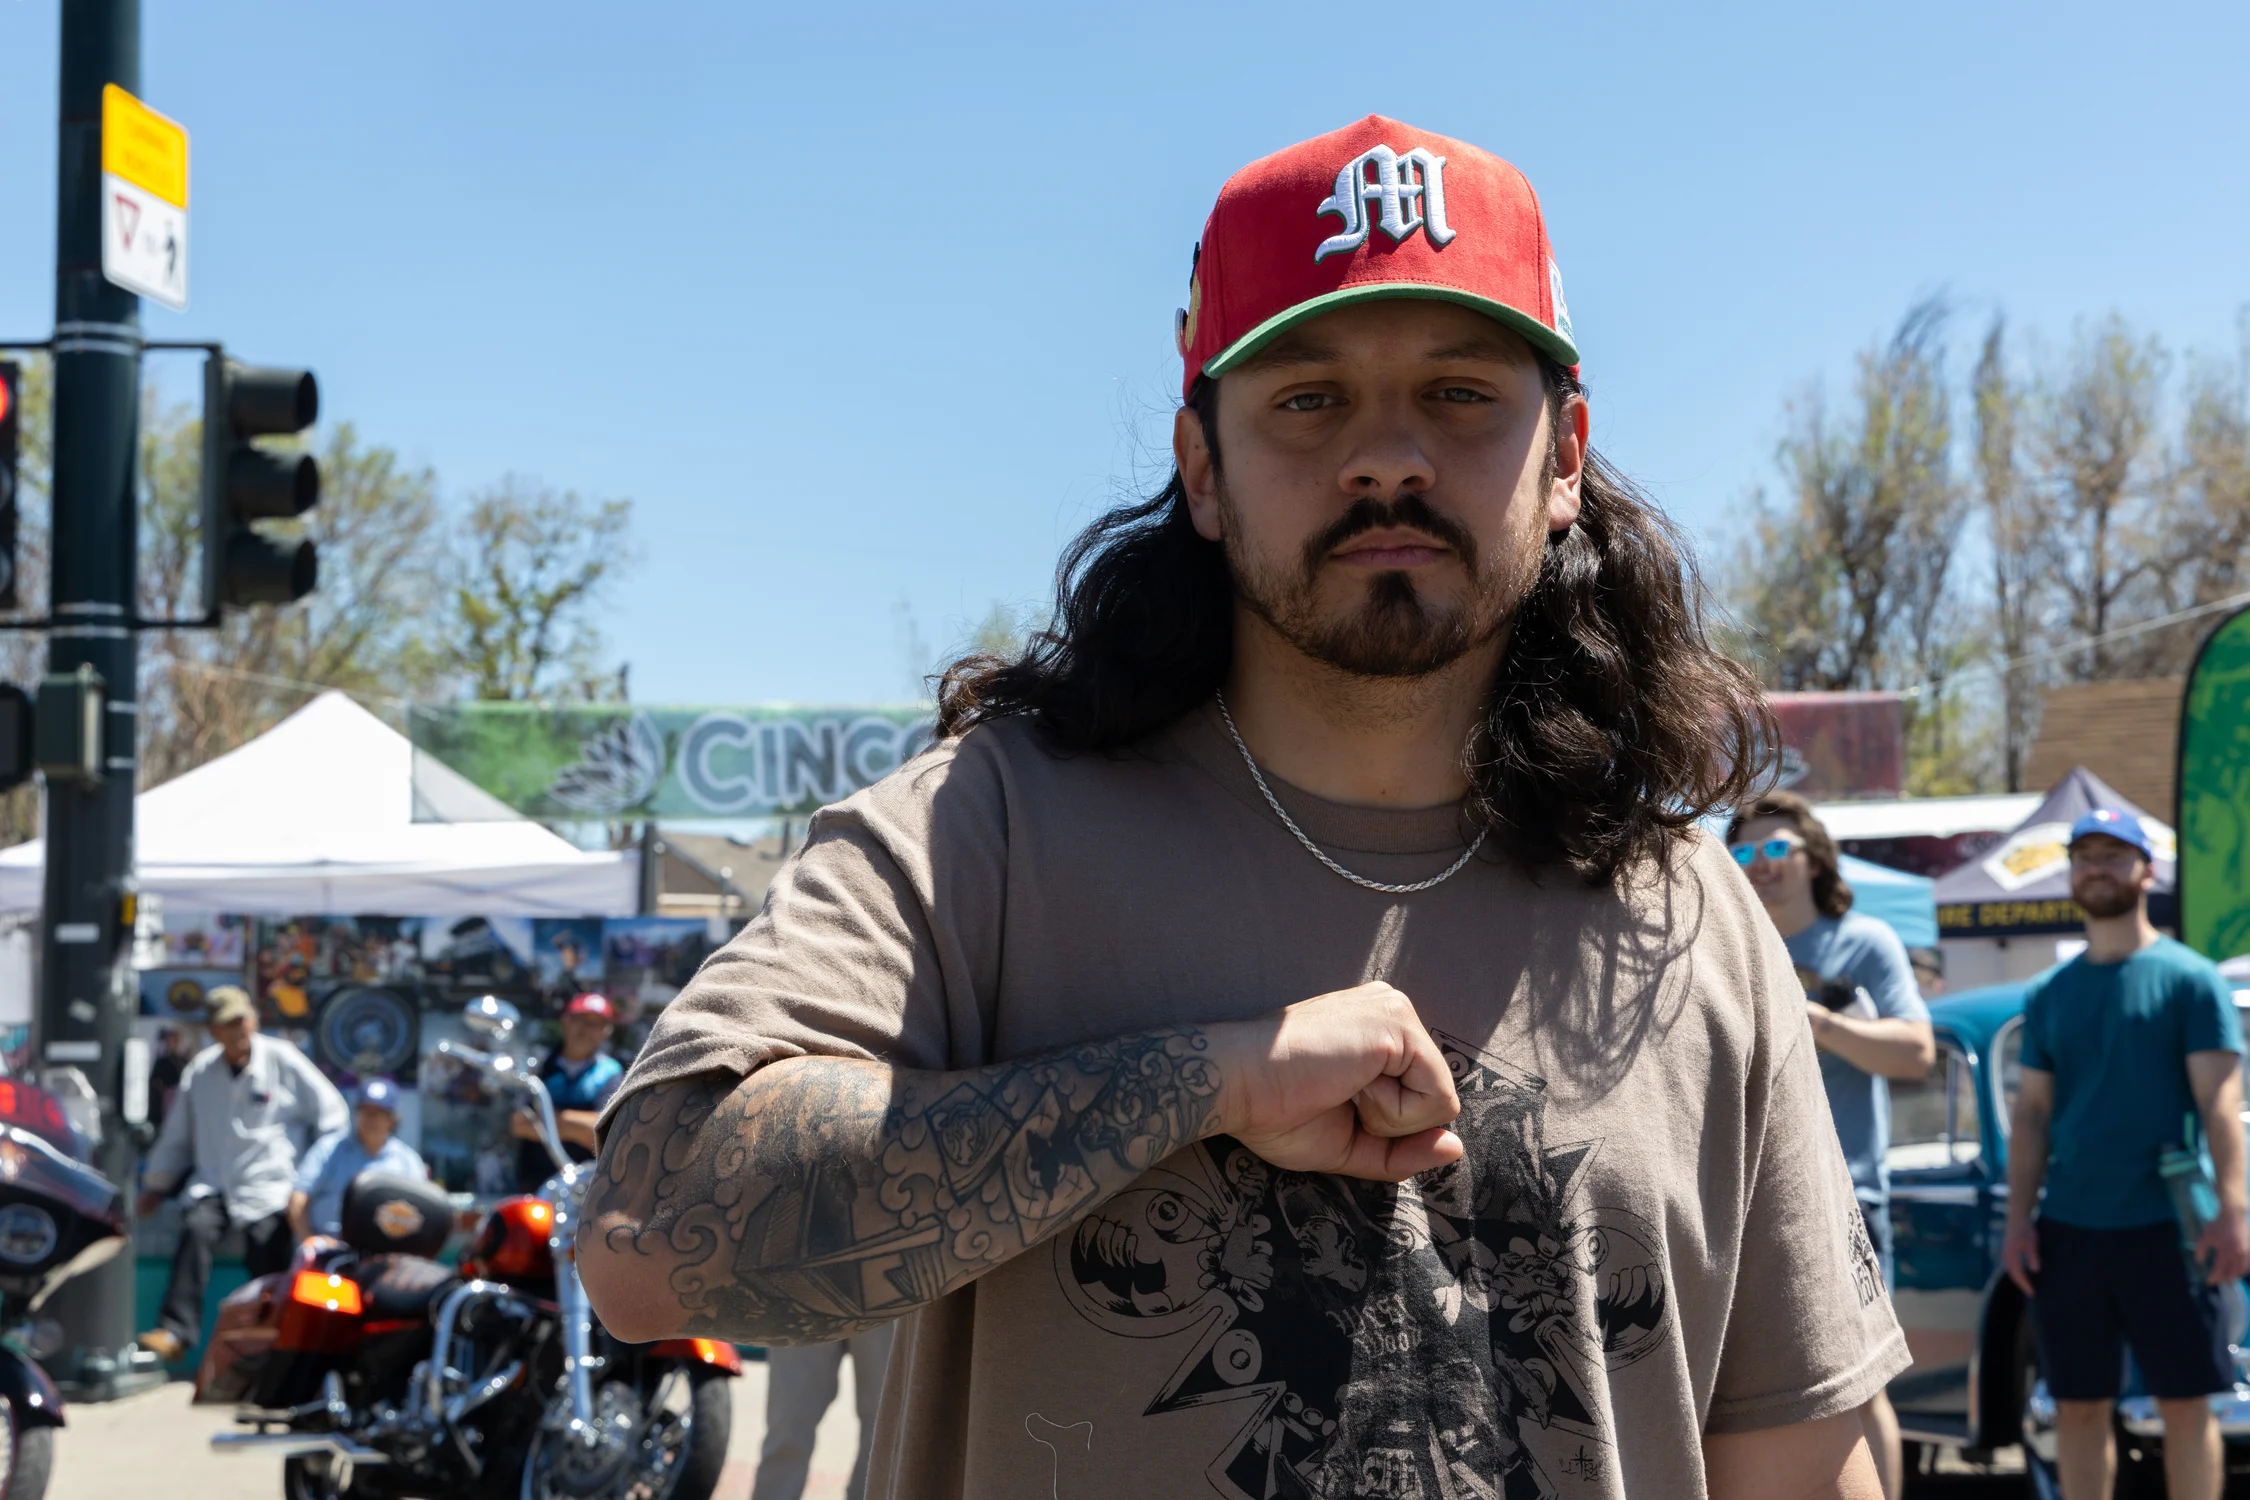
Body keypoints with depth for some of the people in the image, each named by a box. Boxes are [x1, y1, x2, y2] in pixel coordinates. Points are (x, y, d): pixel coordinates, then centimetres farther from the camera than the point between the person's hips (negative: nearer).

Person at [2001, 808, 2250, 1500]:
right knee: (2079, 1408, 7)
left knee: (2185, 1403, -1)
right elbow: (2031, 1113, 12)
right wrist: (2019, 1220, 3)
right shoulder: (2048, 994, 12)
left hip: (2164, 1227, -4)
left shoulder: (2189, 977, 0)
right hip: (2067, 1230, 4)